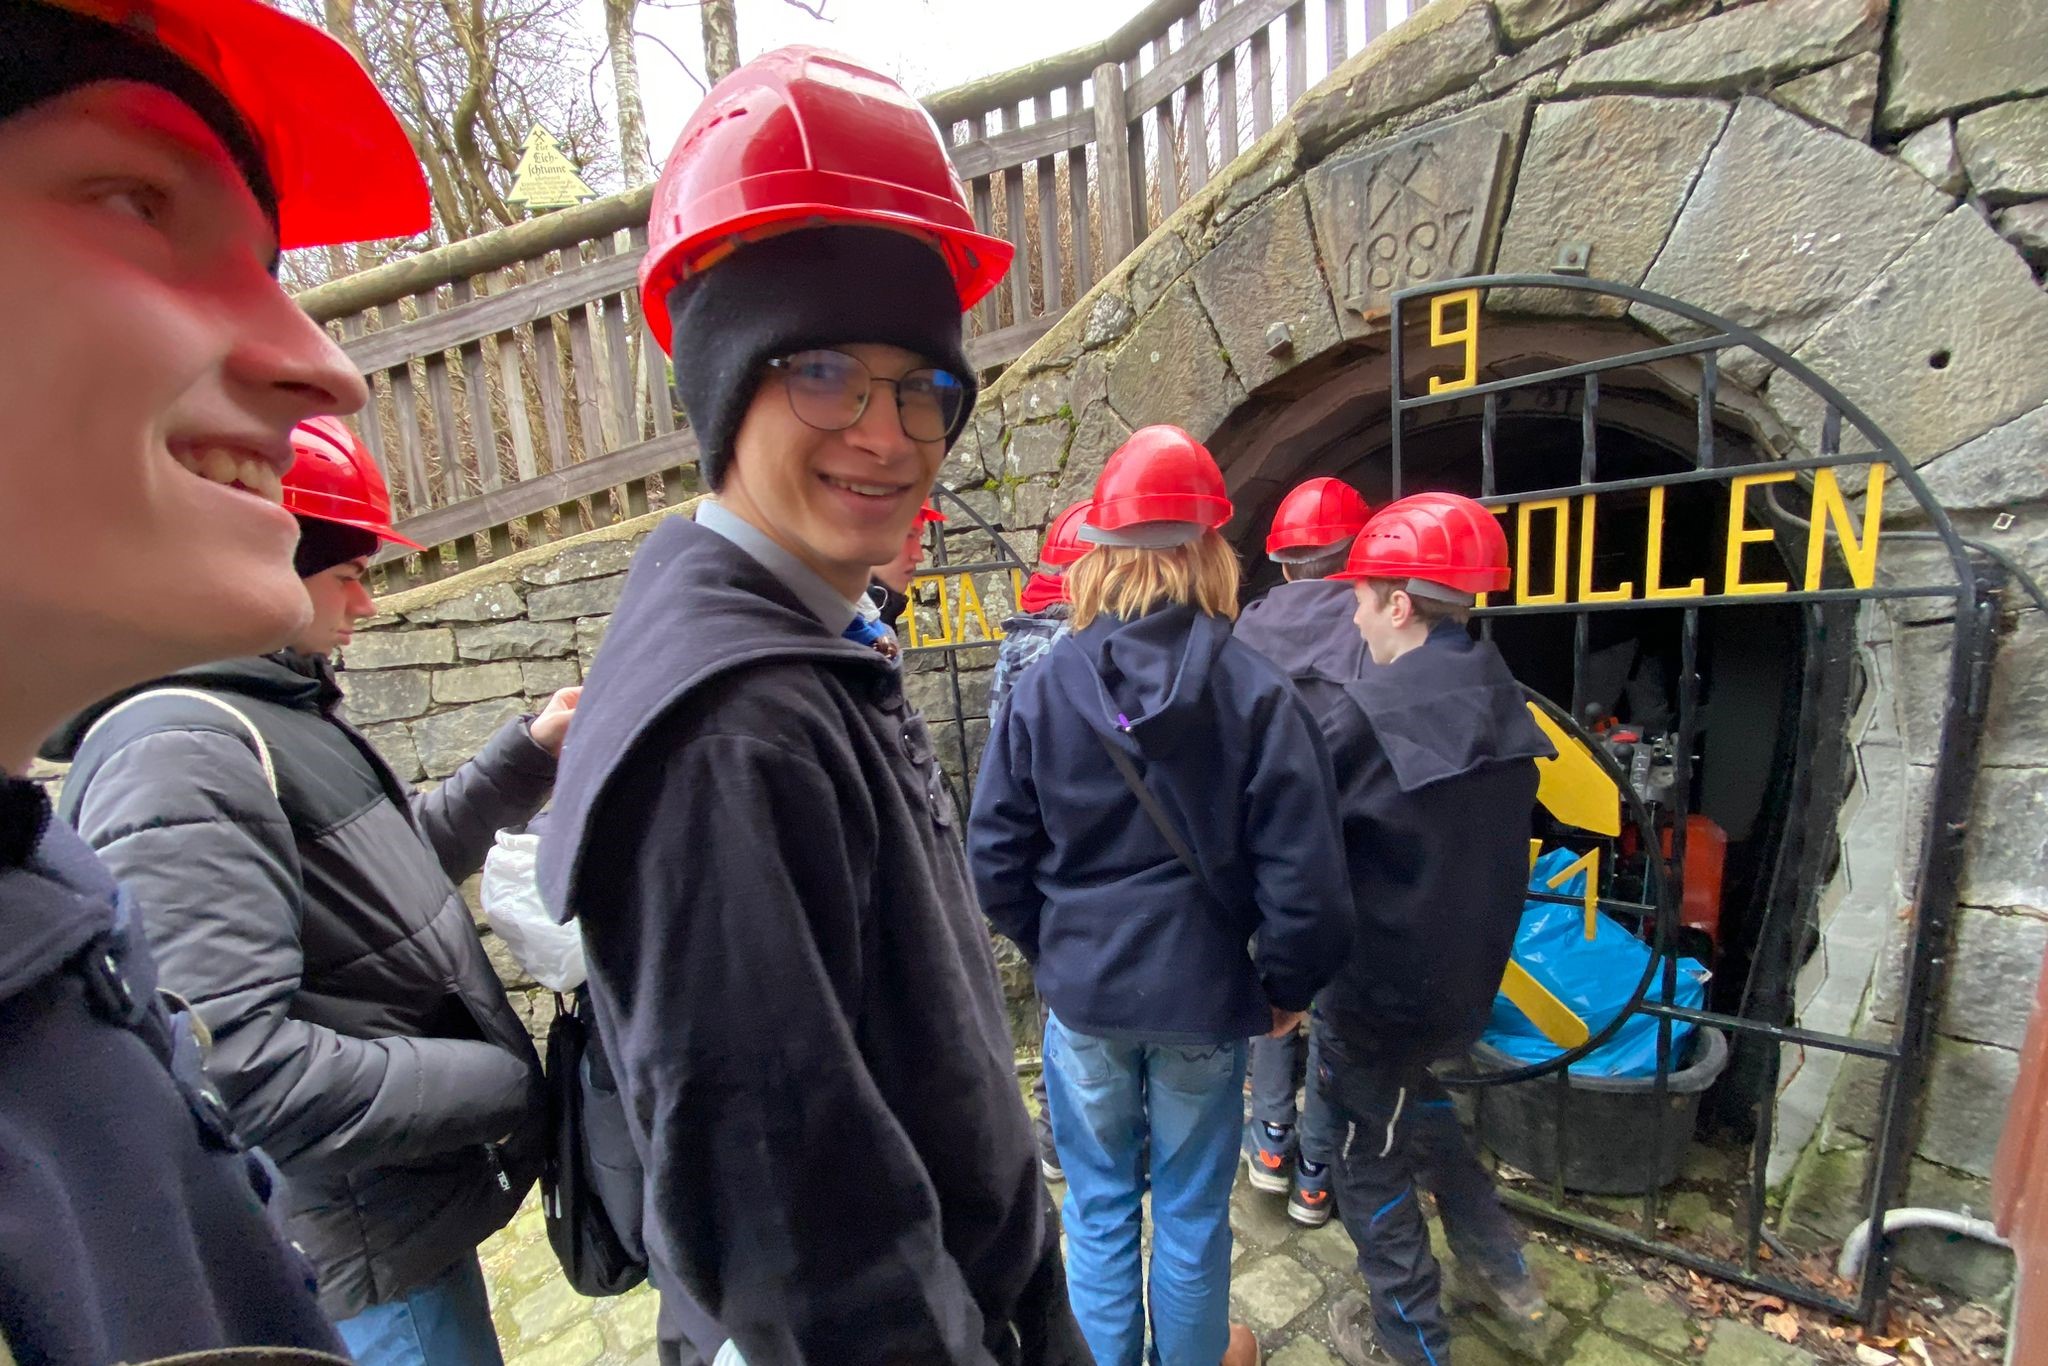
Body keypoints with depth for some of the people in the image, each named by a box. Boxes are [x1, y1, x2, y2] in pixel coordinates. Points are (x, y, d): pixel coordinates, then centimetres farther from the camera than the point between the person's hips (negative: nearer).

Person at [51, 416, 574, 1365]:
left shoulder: (265, 718, 7)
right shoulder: (177, 753, -25)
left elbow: (400, 864, 16)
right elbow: (231, 1068, -31)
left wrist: (528, 752, 6)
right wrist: (512, 1083, -23)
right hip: (364, 1260, -9)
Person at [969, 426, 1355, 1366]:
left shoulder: (1042, 688, -11)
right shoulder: (1254, 690, -15)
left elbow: (997, 860, -7)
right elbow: (1304, 873, -14)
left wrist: (1054, 949, 10)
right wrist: (1286, 987, 3)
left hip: (1081, 994, 1)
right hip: (1204, 994, 0)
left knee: (1099, 1204, 22)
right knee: (1192, 1209, 22)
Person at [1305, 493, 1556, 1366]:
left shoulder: (1366, 711, -26)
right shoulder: (1500, 696, -3)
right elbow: (1487, 841, 8)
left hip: (1379, 984, -7)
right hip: (1468, 975, 7)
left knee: (1369, 1158, 16)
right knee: (1412, 1099, 32)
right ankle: (1500, 1270, 43)